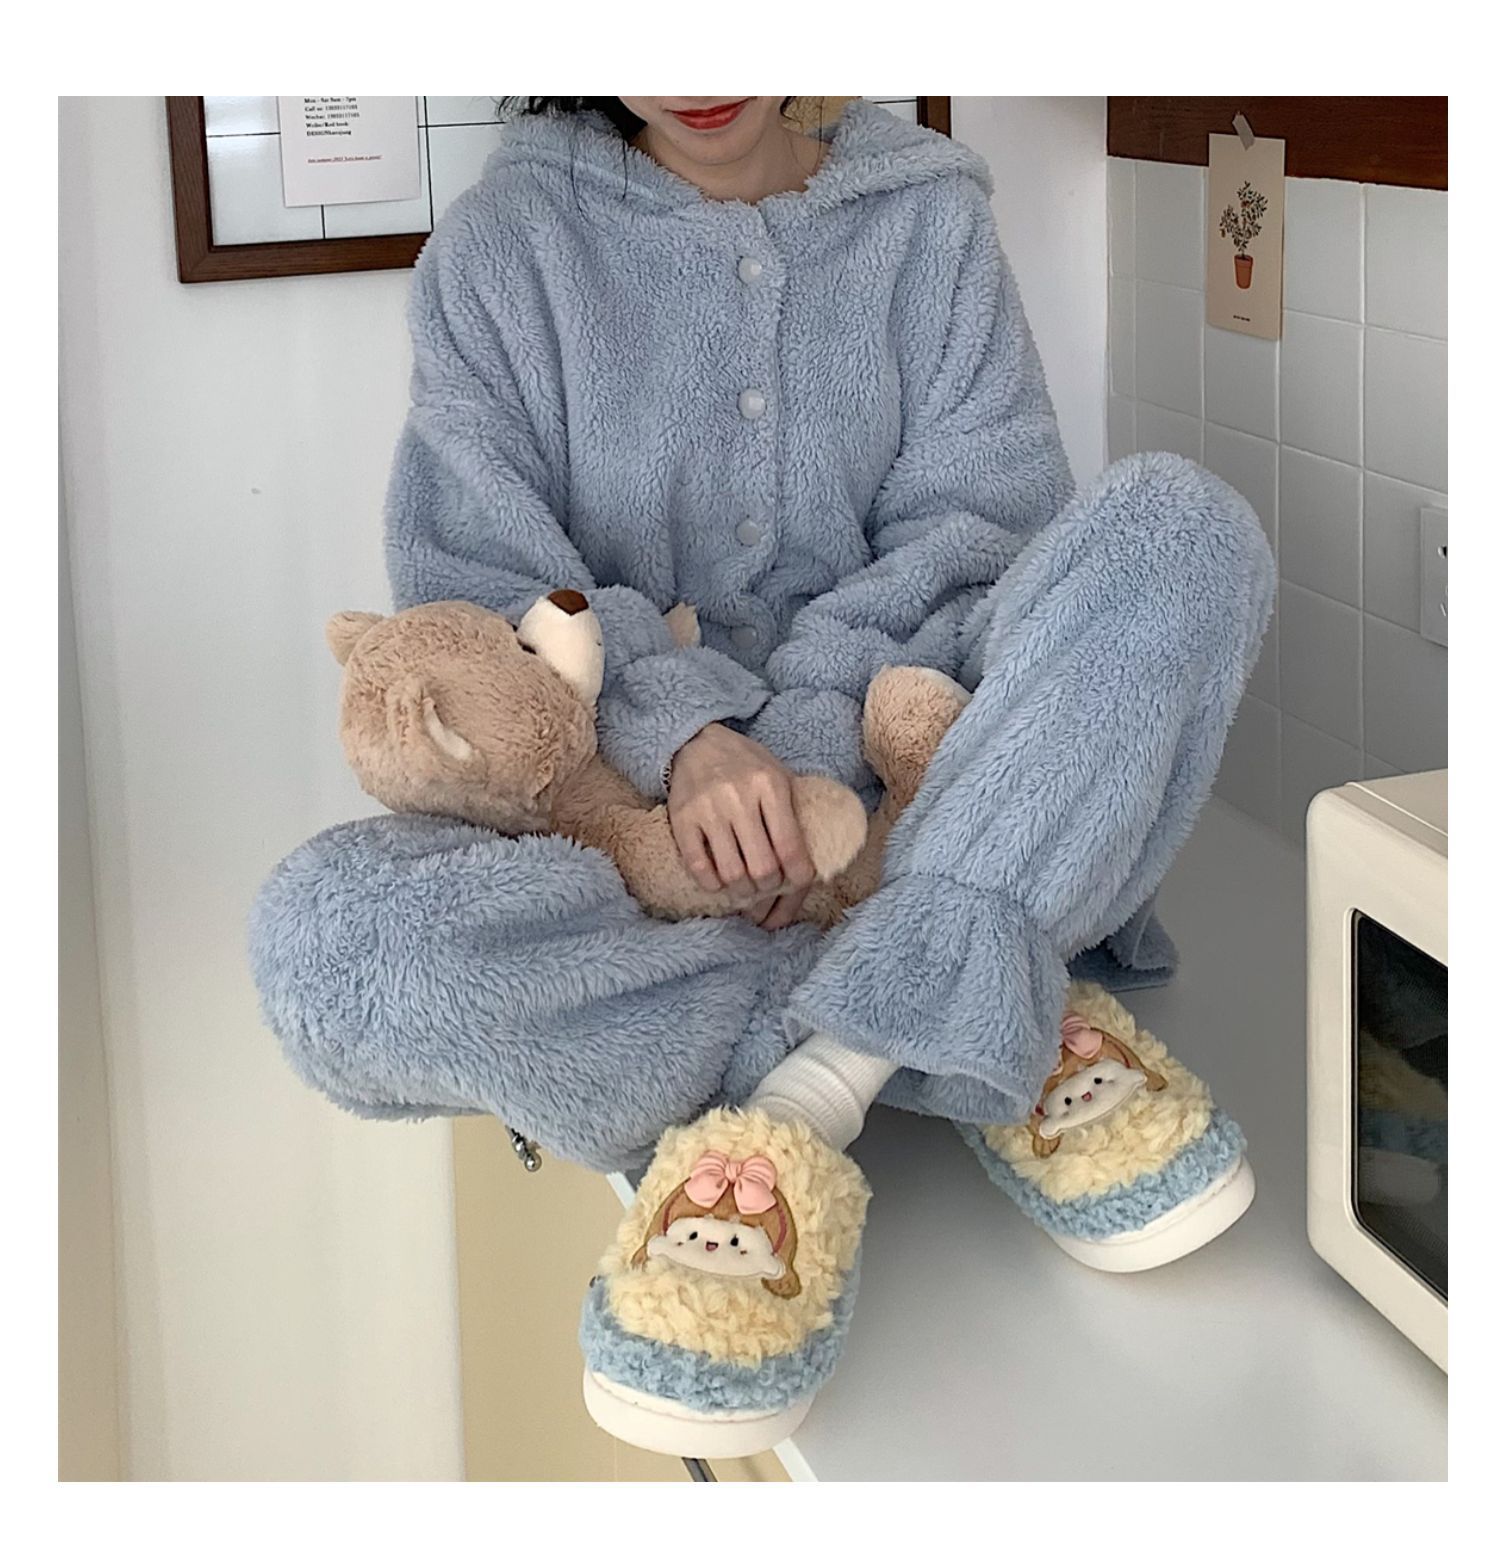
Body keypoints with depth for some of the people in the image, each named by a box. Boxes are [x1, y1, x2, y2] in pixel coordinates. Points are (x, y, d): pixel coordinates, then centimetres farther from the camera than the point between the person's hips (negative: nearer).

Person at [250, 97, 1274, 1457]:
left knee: (1180, 521, -24)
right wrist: (682, 729, -21)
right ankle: (1008, 1046, -25)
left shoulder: (927, 215, 8)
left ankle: (808, 1095, -32)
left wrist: (817, 728, -19)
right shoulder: (503, 242, 4)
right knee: (325, 939, -32)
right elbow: (472, 586, -3)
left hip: (896, 797, 1)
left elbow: (986, 531, -1)